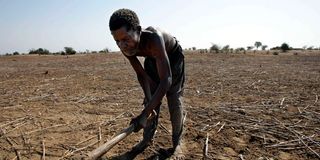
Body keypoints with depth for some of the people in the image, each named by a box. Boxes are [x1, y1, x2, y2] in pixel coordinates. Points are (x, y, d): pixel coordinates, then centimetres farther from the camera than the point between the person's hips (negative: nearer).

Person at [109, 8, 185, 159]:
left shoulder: (154, 38, -46)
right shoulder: (126, 47, -27)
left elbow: (166, 80, -49)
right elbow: (141, 74, -14)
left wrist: (145, 114, -50)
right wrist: (148, 99, -25)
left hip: (173, 56, -4)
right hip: (153, 58, 5)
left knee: (174, 99, -8)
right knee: (152, 99, 3)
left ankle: (177, 143, 7)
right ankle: (147, 139, 17)